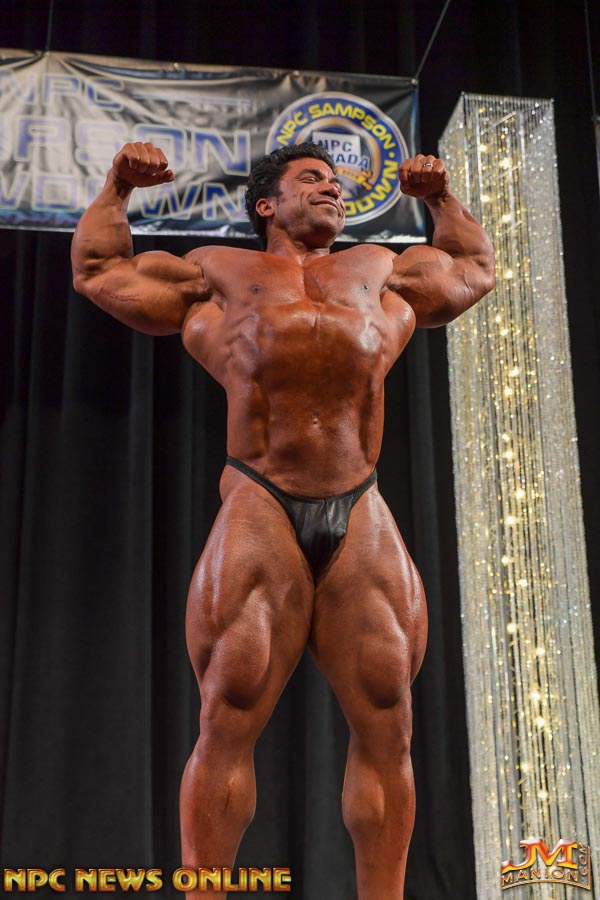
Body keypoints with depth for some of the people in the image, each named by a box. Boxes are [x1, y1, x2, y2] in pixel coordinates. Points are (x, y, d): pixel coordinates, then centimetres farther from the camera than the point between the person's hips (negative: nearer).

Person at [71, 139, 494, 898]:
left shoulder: (381, 269, 30)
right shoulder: (217, 272, 25)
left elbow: (477, 268, 47)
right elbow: (97, 271, 34)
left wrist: (440, 196, 43)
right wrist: (119, 187, 36)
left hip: (363, 520, 2)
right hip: (261, 509, -2)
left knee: (386, 727, -4)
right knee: (226, 724, -8)